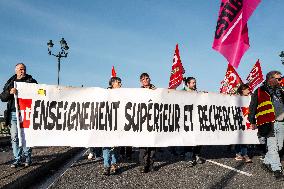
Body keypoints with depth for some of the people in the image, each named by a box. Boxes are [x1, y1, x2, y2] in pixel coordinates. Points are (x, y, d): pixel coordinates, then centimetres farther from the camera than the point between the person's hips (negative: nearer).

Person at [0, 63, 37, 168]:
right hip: (14, 113, 2)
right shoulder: (10, 83, 16)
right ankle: (17, 159, 8)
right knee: (14, 137, 1)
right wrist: (10, 92, -9)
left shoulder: (31, 81, 10)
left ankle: (27, 158, 9)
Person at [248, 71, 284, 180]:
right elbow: (252, 107, 4)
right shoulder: (259, 92, 1)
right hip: (269, 123, -6)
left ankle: (266, 163, 28)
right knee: (272, 147, -8)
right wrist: (252, 121, 4)